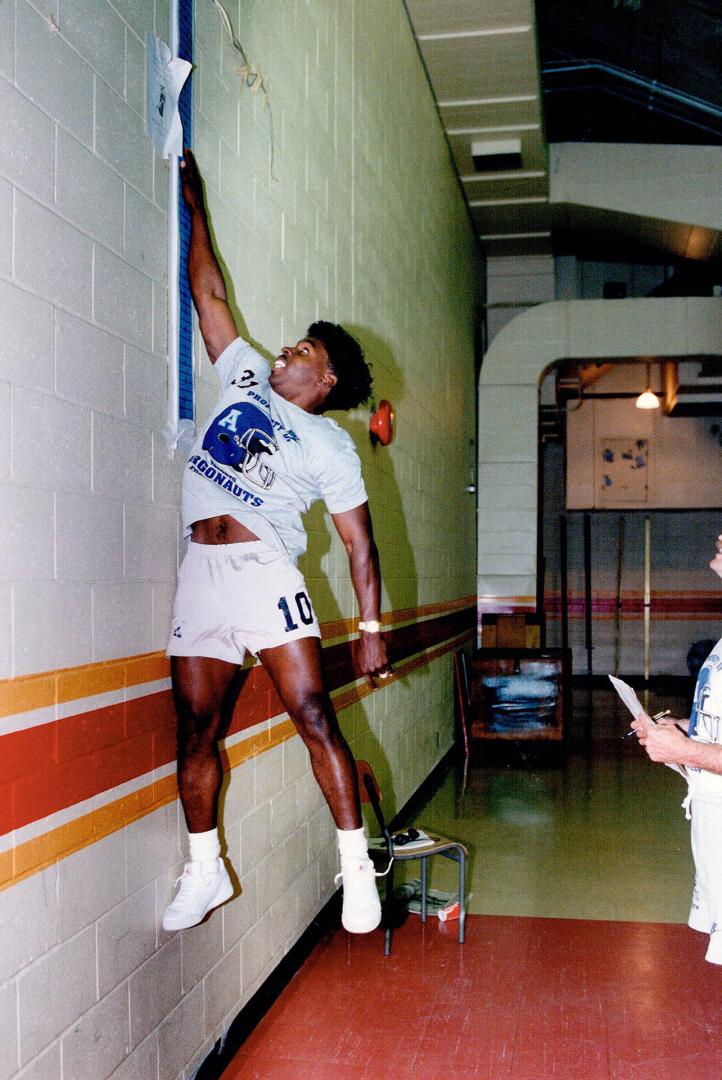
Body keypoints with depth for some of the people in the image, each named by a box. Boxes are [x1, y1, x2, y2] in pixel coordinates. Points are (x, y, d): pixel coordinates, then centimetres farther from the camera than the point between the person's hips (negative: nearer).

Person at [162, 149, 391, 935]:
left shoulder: (330, 445, 6)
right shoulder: (245, 377, 19)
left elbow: (360, 545, 2)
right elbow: (208, 290, 25)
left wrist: (371, 629, -6)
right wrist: (194, 205, 28)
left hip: (266, 574, -4)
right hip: (200, 575, 5)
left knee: (314, 717, -11)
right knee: (195, 731, 6)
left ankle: (356, 864, -1)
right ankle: (205, 871, 20)